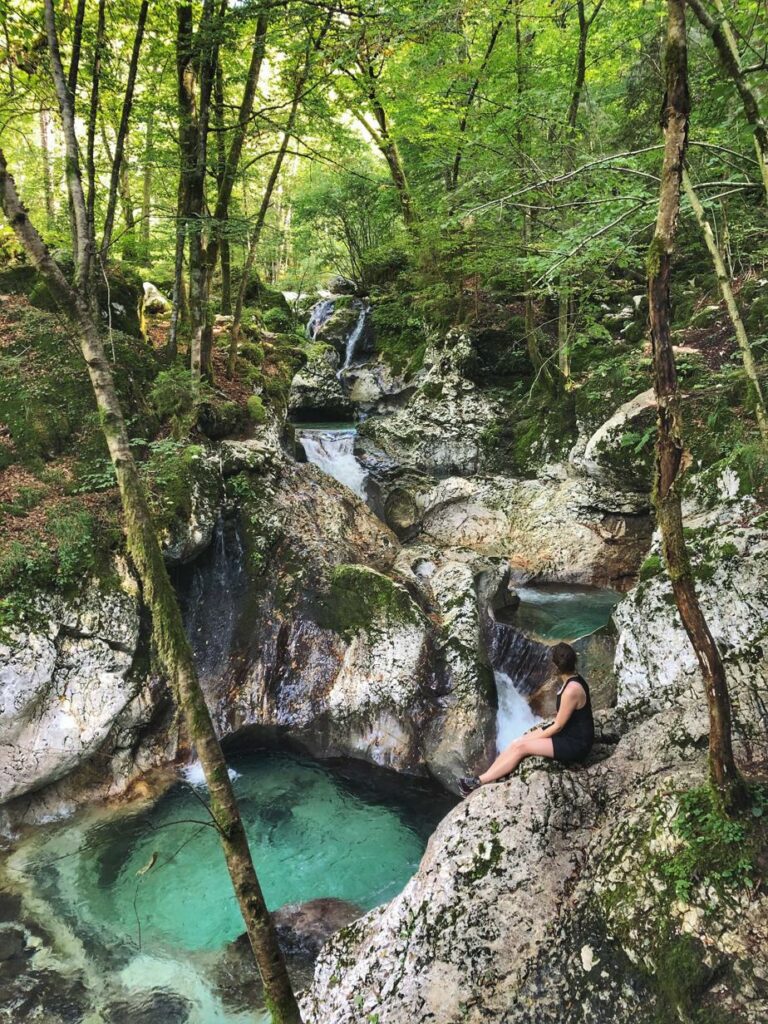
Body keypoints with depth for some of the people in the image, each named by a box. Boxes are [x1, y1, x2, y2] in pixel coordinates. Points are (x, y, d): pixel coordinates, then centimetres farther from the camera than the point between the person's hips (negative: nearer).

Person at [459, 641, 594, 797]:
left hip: (576, 743, -9)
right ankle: (483, 779, -5)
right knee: (516, 743, -4)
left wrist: (534, 739, -10)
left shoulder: (572, 689, -27)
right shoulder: (571, 679, 4)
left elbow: (558, 726, -19)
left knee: (521, 747, -18)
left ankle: (480, 782, -13)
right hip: (567, 732, 9)